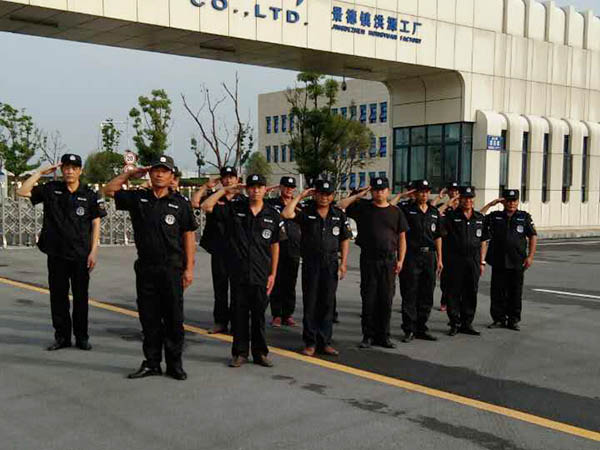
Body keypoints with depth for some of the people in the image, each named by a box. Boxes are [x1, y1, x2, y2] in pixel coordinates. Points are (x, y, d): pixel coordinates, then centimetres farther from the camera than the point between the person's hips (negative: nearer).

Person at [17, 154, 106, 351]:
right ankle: (62, 336, 17)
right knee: (58, 296, 7)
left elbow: (96, 224, 2)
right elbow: (22, 192, 1)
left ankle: (81, 336, 15)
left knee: (81, 297, 5)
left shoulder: (90, 195, 1)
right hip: (56, 253, 2)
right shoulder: (51, 189, 5)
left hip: (81, 255, -1)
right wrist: (40, 172, -3)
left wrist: (93, 251, -4)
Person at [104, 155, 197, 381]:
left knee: (173, 318, 3)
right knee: (149, 318, 8)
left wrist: (189, 268, -5)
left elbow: (189, 236, 0)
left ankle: (174, 364, 13)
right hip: (145, 268, 3)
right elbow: (109, 190, 16)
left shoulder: (180, 203, 0)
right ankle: (152, 363, 18)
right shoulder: (138, 198, 7)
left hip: (171, 269, -2)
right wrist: (130, 173, 8)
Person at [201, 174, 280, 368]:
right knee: (239, 314, 6)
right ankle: (240, 353, 17)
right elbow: (206, 206, -5)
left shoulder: (272, 215, 5)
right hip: (239, 273, -1)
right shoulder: (234, 209, 2)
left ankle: (260, 353, 19)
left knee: (259, 315, 8)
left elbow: (275, 245, 9)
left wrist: (273, 273, 7)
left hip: (261, 275, 1)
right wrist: (225, 190, -3)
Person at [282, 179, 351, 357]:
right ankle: (310, 342, 9)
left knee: (327, 303, 6)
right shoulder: (306, 212, 1)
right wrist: (300, 196, -9)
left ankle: (324, 342, 14)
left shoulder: (339, 215, 8)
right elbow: (286, 214, -17)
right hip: (310, 263, -2)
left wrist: (343, 262, 3)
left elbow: (345, 240, 10)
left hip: (331, 263, 2)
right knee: (310, 303, 2)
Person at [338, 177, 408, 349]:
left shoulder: (396, 212, 10)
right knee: (369, 299, 1)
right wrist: (358, 196, -2)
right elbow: (339, 207, -2)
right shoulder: (362, 207, 6)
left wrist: (400, 260, 2)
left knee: (386, 300, 5)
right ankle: (368, 336, 10)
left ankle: (383, 336, 15)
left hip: (389, 260, 1)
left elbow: (401, 238, 10)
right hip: (368, 259, -1)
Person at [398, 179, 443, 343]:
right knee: (409, 295, -1)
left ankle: (421, 328, 18)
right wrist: (402, 196, -9)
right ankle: (409, 330, 6)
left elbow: (437, 237, 16)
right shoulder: (406, 210, 0)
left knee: (427, 295, 8)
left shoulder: (434, 212, 14)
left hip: (429, 256, 5)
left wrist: (439, 259, 13)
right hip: (411, 255, -5)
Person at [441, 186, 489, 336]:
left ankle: (467, 324, 17)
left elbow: (483, 242, 14)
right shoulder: (451, 216, 0)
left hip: (473, 260, 4)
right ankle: (455, 324, 9)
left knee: (471, 293, 8)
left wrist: (482, 262, 8)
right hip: (455, 260, -4)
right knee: (453, 293, 0)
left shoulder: (480, 218, 11)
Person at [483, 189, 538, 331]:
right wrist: (490, 205, 3)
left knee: (515, 292, 4)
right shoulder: (495, 216, 9)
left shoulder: (524, 217, 7)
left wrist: (530, 256, -3)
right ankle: (498, 319, 14)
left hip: (517, 262, -1)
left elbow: (533, 236, 6)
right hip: (498, 262, 1)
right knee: (498, 292, 4)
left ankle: (513, 320, 14)